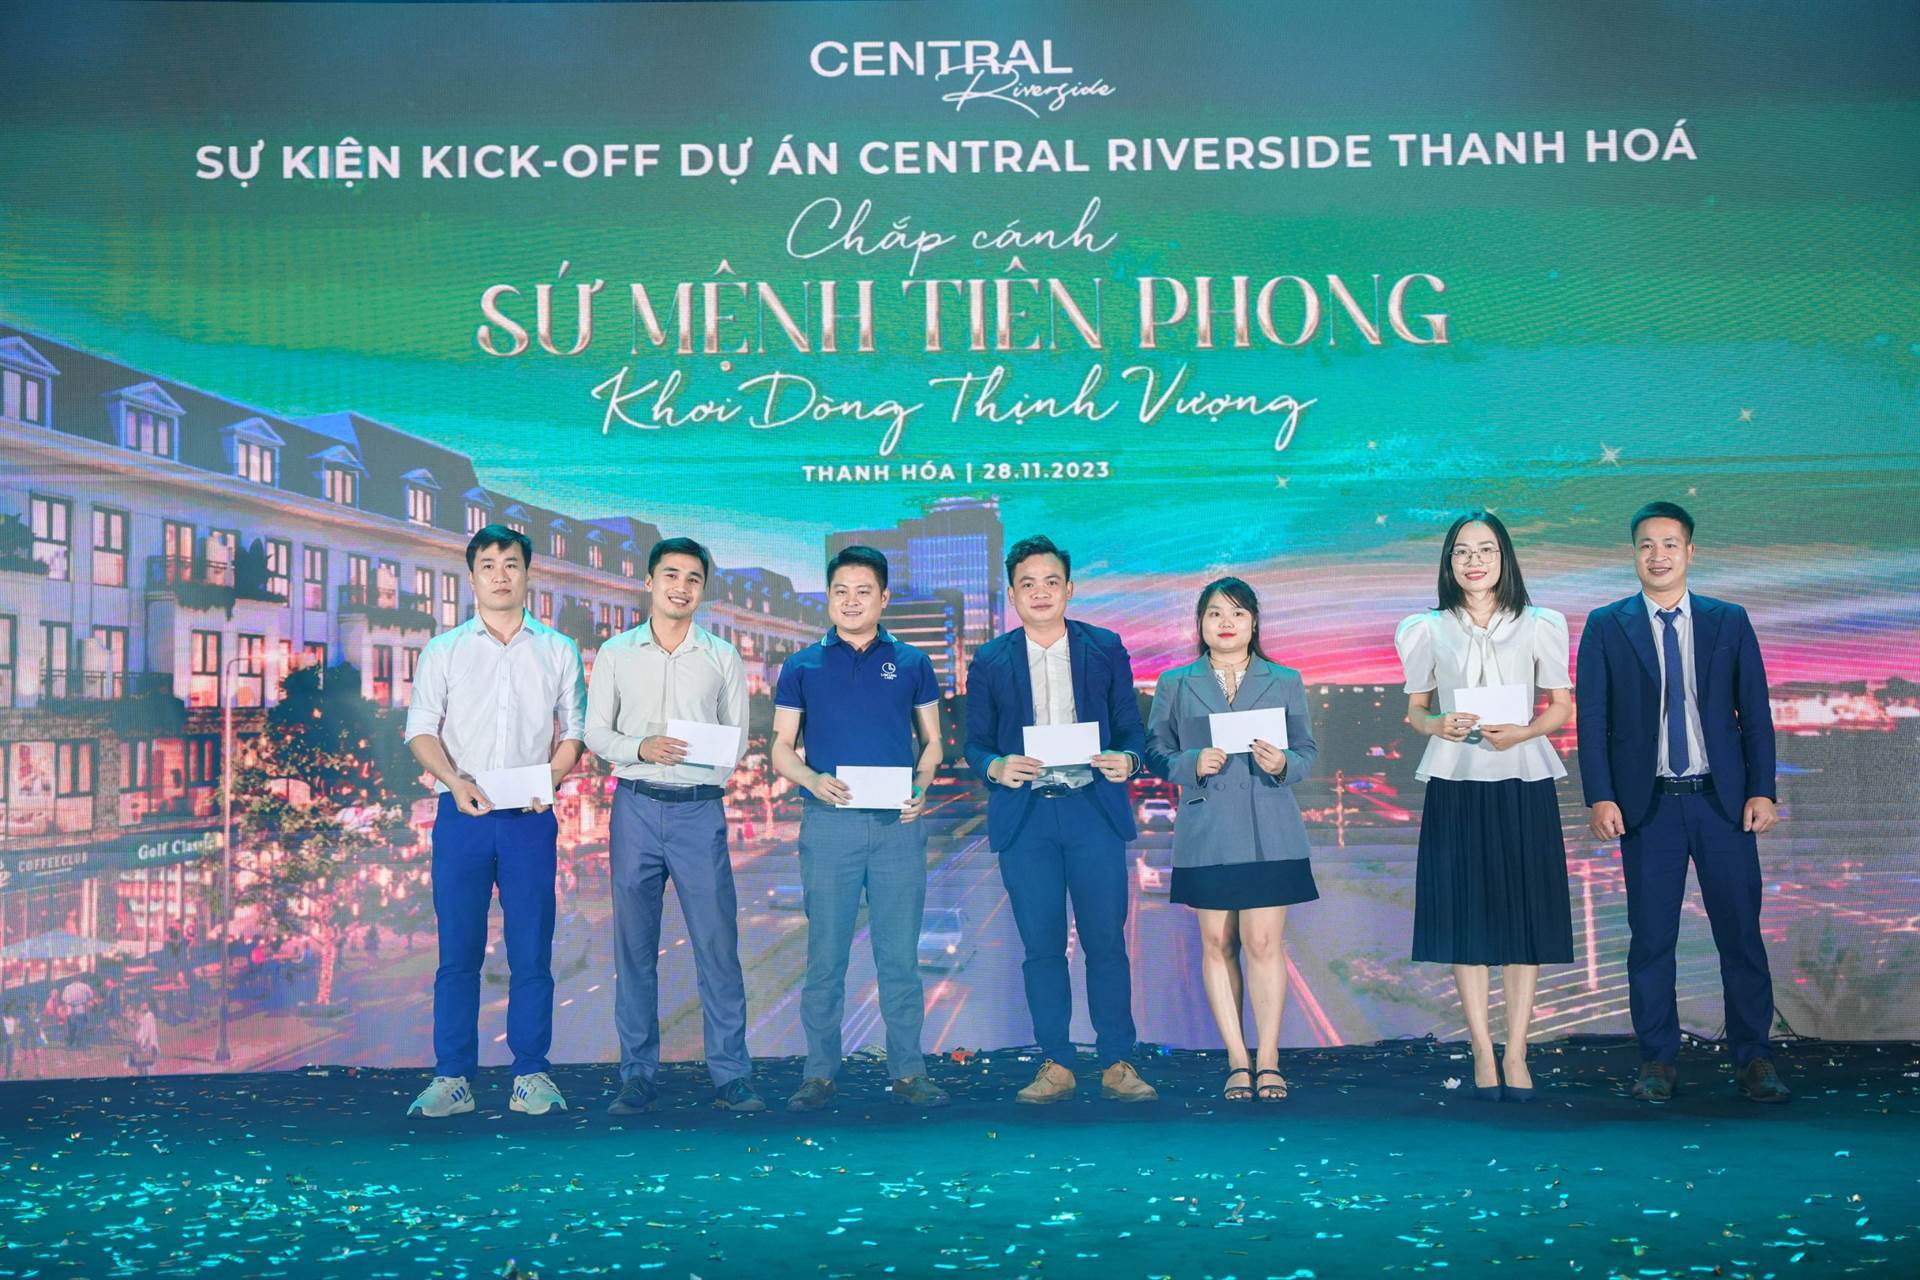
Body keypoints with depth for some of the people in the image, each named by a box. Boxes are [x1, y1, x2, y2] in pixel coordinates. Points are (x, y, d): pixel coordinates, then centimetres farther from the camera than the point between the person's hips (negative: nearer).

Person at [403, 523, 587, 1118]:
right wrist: (454, 779, -14)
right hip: (462, 817, 0)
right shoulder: (443, 650, 9)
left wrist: (551, 779, -8)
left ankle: (531, 1075, 9)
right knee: (458, 951, 1)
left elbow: (574, 731, 10)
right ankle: (452, 1078, 7)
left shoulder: (558, 651, 11)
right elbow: (421, 731, 4)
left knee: (532, 952, 1)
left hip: (530, 818, 0)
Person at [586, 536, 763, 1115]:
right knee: (633, 947, 5)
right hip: (635, 807, 1)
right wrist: (640, 748, -10)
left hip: (700, 809, -1)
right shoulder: (616, 653, 8)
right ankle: (637, 1075, 14)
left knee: (718, 944, -2)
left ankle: (730, 1074, 6)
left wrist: (711, 761, -8)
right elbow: (595, 732, 7)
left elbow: (738, 737, 10)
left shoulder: (722, 657, 7)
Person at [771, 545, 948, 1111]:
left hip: (898, 825, 1)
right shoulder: (802, 667, 6)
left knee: (900, 953, 5)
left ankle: (908, 1071, 13)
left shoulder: (911, 662, 8)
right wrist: (814, 781, -15)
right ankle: (819, 1072, 13)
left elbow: (932, 741, 12)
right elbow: (781, 748, 6)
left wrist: (920, 789, -7)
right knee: (825, 954, 4)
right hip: (829, 824, 0)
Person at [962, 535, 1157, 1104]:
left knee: (1106, 943, 1)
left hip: (1095, 810, 0)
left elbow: (1131, 730, 8)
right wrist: (996, 768, -15)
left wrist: (1126, 760, -14)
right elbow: (975, 743, 7)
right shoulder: (990, 661, 6)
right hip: (1023, 818, 0)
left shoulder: (1105, 649, 6)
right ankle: (1056, 1066, 14)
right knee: (1042, 946, 4)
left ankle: (1118, 1064, 11)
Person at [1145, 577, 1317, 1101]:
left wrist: (1282, 764, -12)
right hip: (1205, 835, 1)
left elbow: (1307, 751, 9)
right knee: (1217, 944, 3)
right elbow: (1155, 752, 6)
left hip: (1269, 835, -1)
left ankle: (1268, 1059, 5)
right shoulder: (1175, 684, 8)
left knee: (1264, 942, -5)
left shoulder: (1285, 682, 10)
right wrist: (1193, 763, -13)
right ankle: (1238, 1061, 12)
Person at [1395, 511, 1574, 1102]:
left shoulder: (1538, 626, 5)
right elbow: (1415, 710, 11)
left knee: (1523, 917, 0)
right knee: (1465, 917, 1)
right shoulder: (1429, 630, 7)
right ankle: (1483, 1053, 9)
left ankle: (1516, 1054, 7)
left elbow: (1561, 707, 6)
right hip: (1455, 787, 0)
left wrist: (1521, 732, -13)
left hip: (1523, 785, 0)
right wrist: (1438, 726, -11)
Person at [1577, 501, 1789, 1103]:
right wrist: (1601, 797, -7)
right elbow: (1592, 719, 1)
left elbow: (1755, 712, 7)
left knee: (1741, 932, 3)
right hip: (1648, 804, -1)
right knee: (1651, 936, 4)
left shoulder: (1730, 622, 8)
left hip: (1723, 800, 1)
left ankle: (1752, 1057, 14)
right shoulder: (1606, 626, 5)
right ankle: (1657, 1059, 14)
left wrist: (1761, 791, -2)